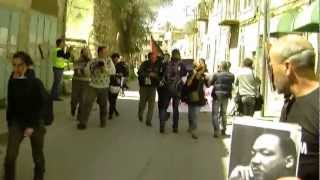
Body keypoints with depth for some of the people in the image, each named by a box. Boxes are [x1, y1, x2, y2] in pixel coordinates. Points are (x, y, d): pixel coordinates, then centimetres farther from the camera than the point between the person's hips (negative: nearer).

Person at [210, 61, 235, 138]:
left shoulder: (216, 74, -11)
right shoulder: (231, 75, -1)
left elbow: (210, 83, -2)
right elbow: (232, 84, 8)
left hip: (217, 95, -4)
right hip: (226, 96, 4)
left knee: (215, 114, 2)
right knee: (224, 113, 20)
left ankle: (217, 131, -6)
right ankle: (224, 130, 28)